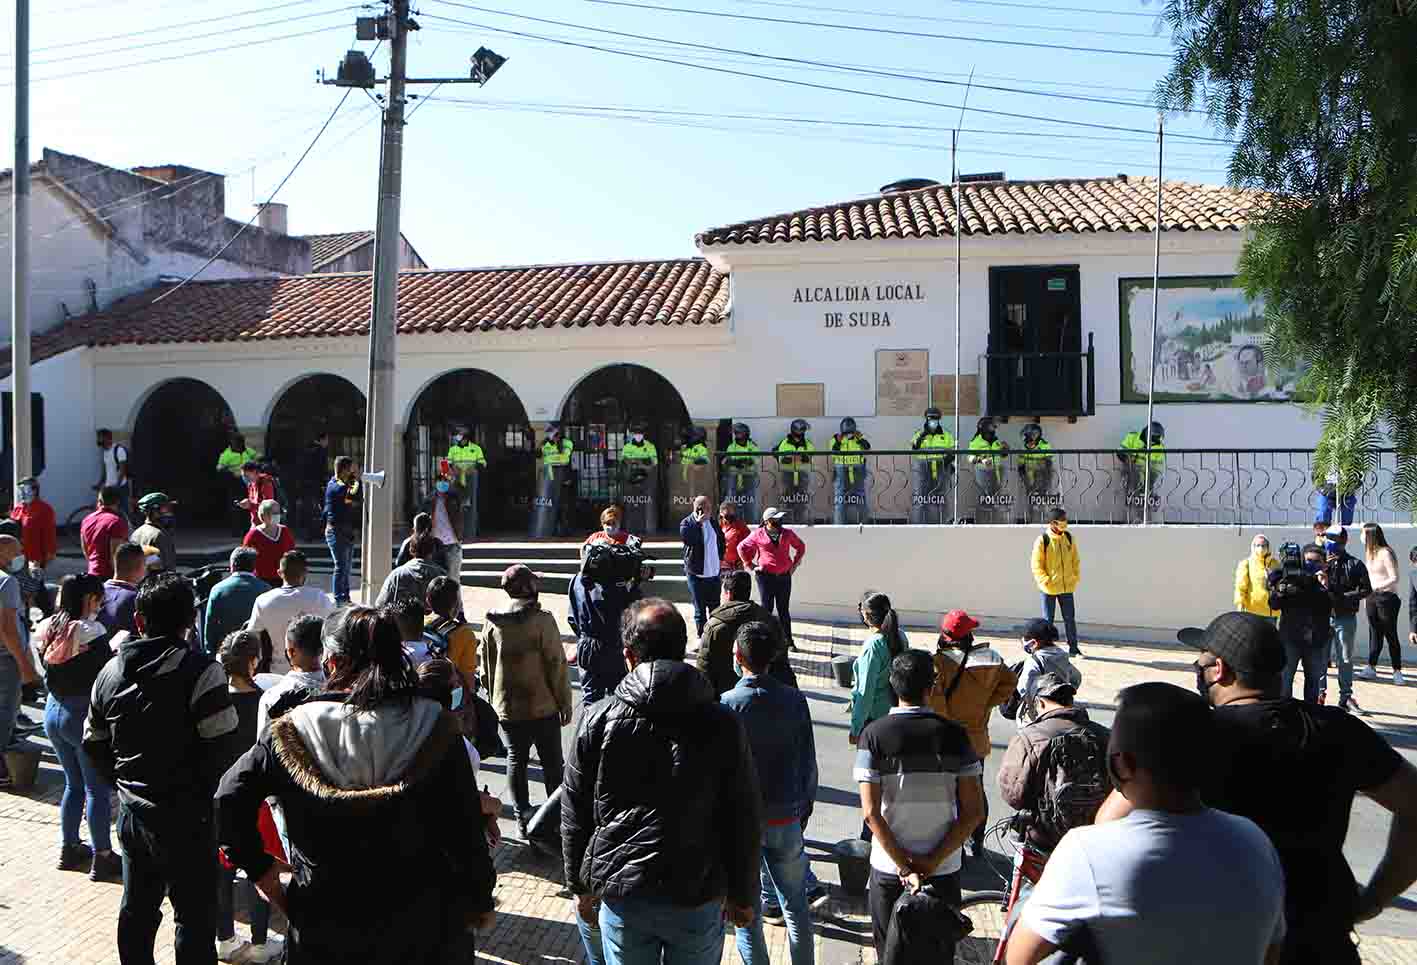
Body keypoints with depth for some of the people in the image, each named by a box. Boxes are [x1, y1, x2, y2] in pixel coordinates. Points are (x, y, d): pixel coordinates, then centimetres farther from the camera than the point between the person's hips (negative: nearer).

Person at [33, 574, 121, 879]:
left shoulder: (45, 629, 3)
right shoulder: (89, 631, -20)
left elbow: (47, 672, 9)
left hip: (53, 711, 8)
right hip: (84, 713, -8)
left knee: (74, 783, 21)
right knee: (98, 788, 2)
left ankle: (68, 848, 28)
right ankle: (102, 858, 7)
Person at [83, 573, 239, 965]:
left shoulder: (110, 672, 3)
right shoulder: (200, 671, -19)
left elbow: (94, 743, 11)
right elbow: (221, 745, -20)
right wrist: (203, 790, -3)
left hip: (131, 811, 7)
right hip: (184, 815, -6)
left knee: (137, 908, 21)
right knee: (195, 915, 5)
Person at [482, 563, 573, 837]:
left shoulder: (493, 622, -3)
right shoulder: (542, 620, -17)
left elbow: (486, 667, 6)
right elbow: (557, 664, -14)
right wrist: (565, 703, -4)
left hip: (507, 708, 4)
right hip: (543, 706, -4)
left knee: (516, 759, 15)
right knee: (551, 762, 10)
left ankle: (522, 817, 17)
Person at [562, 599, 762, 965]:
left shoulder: (598, 720, -7)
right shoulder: (722, 723, -9)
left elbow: (574, 816, 1)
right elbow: (745, 821, -4)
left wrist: (581, 886, 14)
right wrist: (743, 894, 9)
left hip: (620, 895, 1)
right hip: (698, 899, -1)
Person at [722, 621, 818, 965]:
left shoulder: (727, 704, -15)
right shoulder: (795, 700, -6)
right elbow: (809, 763, 0)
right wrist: (805, 808, 13)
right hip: (786, 817, 3)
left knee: (747, 910, 11)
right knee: (795, 905, 17)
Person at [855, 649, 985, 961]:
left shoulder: (873, 736, -10)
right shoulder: (954, 735, -7)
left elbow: (871, 813, -15)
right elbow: (974, 813, -9)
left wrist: (905, 867, -11)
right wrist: (931, 863, -10)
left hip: (889, 869, -1)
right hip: (944, 870, 1)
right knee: (940, 953, 17)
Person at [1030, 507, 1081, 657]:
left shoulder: (1069, 538, 3)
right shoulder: (1042, 540, -11)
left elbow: (1075, 559, 12)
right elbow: (1036, 564, -9)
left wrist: (1076, 577, 3)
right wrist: (1046, 581, -15)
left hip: (1067, 587, 4)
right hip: (1049, 588, -4)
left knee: (1070, 618, 9)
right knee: (1048, 619, 5)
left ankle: (1073, 648, 19)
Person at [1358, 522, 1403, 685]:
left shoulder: (1385, 553, -13)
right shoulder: (1369, 553, 10)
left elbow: (1394, 578, -17)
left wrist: (1376, 587, -27)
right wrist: (1366, 595, 11)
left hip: (1387, 597, -7)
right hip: (1372, 598, 7)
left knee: (1391, 635, -2)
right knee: (1374, 634, 7)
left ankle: (1397, 671, 4)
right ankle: (1371, 668, 8)